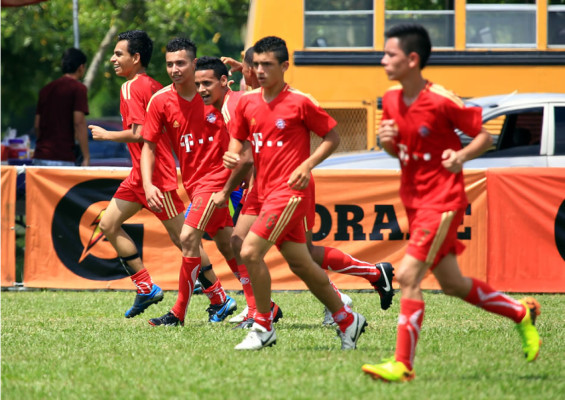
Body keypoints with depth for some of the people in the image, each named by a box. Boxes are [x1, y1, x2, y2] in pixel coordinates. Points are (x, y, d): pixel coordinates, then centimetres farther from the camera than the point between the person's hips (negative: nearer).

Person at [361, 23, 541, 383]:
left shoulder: (442, 101, -17)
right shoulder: (391, 99, 4)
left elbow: (485, 136, -8)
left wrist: (462, 156, -27)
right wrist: (387, 141, -5)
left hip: (443, 201, -8)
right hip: (415, 201, 8)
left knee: (408, 276, -17)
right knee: (452, 284, 16)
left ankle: (403, 364, -13)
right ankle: (521, 313, 35)